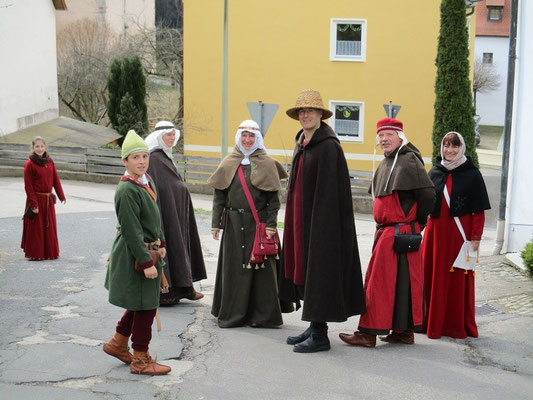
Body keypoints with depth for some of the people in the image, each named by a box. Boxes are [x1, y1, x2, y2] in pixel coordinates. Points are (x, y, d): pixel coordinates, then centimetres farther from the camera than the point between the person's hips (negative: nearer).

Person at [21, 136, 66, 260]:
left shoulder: (50, 161, 6)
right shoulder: (29, 164, -11)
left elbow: (56, 180, 9)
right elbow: (28, 186, -12)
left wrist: (62, 196, 5)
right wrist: (34, 204, -16)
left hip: (48, 200, 6)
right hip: (36, 199, -6)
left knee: (50, 227, 11)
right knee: (35, 228, 2)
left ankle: (49, 252, 23)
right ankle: (34, 254, 12)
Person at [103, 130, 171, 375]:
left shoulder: (147, 181, 6)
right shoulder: (127, 191, -22)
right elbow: (132, 232, -24)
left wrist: (161, 244, 16)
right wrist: (147, 262, -23)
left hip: (149, 250, 10)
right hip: (135, 255, -10)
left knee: (141, 303, 21)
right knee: (146, 306, 1)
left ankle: (118, 343, 38)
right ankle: (140, 360, 16)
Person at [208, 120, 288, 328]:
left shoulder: (267, 163, 2)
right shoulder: (229, 163, 9)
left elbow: (274, 198, -2)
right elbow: (219, 195, 8)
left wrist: (271, 224, -10)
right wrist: (216, 223, 2)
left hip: (258, 223, -2)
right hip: (233, 223, 2)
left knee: (259, 267, -2)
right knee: (233, 266, 5)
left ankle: (261, 314, 8)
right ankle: (232, 313, 16)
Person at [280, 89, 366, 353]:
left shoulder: (328, 146, -14)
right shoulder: (301, 143, 13)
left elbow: (330, 191, -18)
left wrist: (318, 223, -21)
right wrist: (294, 219, 16)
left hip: (321, 220, -9)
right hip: (300, 218, 9)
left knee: (318, 270, -5)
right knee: (303, 269, 13)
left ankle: (320, 335, 3)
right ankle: (314, 327, 23)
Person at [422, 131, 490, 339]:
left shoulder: (472, 174, -2)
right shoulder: (435, 172, 9)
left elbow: (479, 211, -3)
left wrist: (476, 238, -9)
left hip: (460, 232, -4)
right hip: (435, 231, 4)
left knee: (458, 279, 1)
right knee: (433, 277, 6)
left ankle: (458, 326, 13)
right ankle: (433, 323, 17)